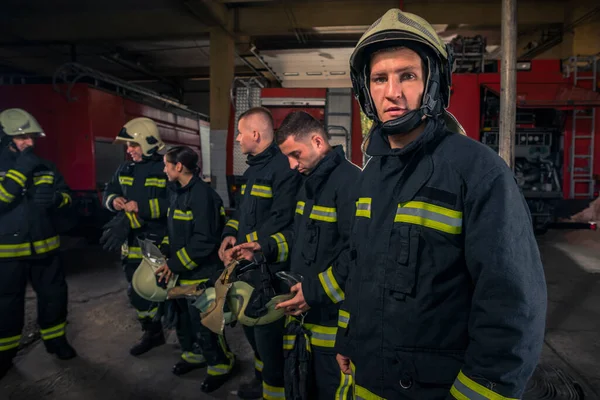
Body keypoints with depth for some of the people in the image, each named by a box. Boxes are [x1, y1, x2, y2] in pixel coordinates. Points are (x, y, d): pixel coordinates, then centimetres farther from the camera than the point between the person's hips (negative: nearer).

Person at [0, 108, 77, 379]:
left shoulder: (46, 167, 5)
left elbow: (67, 199, 4)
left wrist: (55, 198, -18)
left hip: (45, 247, 3)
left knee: (54, 295, 12)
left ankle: (56, 339, 32)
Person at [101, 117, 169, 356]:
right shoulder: (125, 169, 11)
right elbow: (109, 193, 19)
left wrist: (141, 208, -27)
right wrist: (114, 201, -5)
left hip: (161, 245, -7)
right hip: (132, 244, 8)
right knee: (138, 293, 18)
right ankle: (152, 333, 38)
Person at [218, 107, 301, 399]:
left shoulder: (283, 167, -17)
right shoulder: (253, 168, 15)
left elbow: (280, 220, -24)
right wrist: (229, 235, 3)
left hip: (270, 268, -10)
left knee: (267, 329, 1)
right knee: (250, 323, 21)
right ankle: (262, 377, 42)